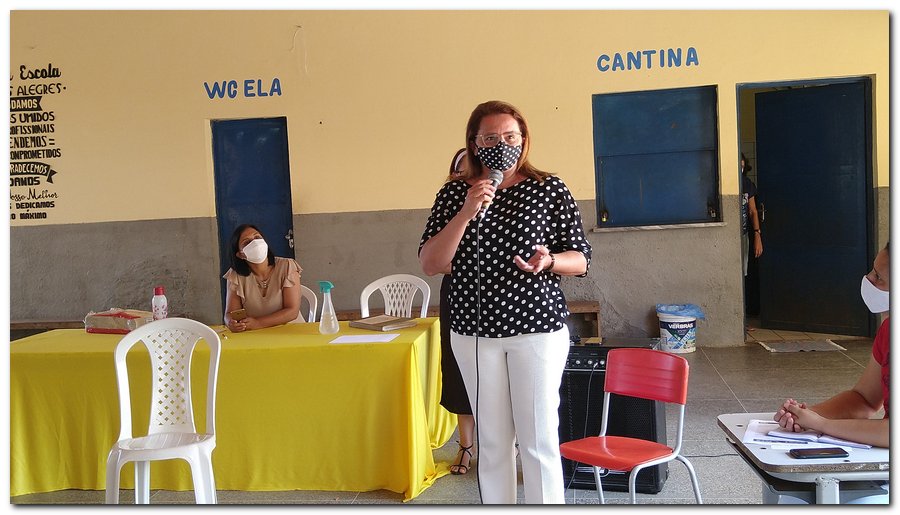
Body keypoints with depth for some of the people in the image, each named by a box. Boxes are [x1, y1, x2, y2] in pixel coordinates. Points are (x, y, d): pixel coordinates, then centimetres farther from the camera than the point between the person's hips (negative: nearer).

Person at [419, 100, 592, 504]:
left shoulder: (549, 190, -1)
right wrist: (466, 213, -16)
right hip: (474, 332, 2)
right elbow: (430, 265, -4)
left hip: (537, 328, -2)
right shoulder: (454, 193, 3)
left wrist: (549, 261, -20)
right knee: (492, 439, 12)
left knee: (539, 439, 2)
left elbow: (580, 259, 2)